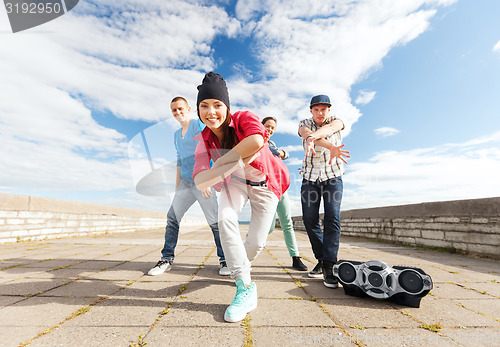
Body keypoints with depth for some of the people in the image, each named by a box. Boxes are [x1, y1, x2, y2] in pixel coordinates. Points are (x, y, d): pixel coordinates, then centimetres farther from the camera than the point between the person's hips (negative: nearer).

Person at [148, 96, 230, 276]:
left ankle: (224, 260, 9)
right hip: (185, 182, 7)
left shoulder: (198, 125, -3)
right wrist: (177, 186, 19)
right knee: (172, 217, 1)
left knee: (214, 222, -6)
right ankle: (167, 259, 14)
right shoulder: (176, 135, 20)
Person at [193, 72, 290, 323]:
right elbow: (200, 181, -27)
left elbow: (256, 142, -49)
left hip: (265, 185, -2)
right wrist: (238, 159, -37)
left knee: (256, 243, -4)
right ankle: (245, 287, -12)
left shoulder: (244, 119, -25)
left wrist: (221, 162, -35)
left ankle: (242, 263, 35)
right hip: (236, 181, 3)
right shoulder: (204, 142, -14)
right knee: (225, 218, -27)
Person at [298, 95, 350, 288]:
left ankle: (329, 267, -12)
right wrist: (331, 146, -48)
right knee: (309, 219, -4)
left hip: (333, 177, -1)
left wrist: (312, 137, -51)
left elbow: (330, 128, -27)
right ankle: (321, 259, 13)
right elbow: (306, 133, -26)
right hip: (310, 178, 1)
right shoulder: (305, 124, 0)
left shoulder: (336, 121, 0)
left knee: (332, 218, -15)